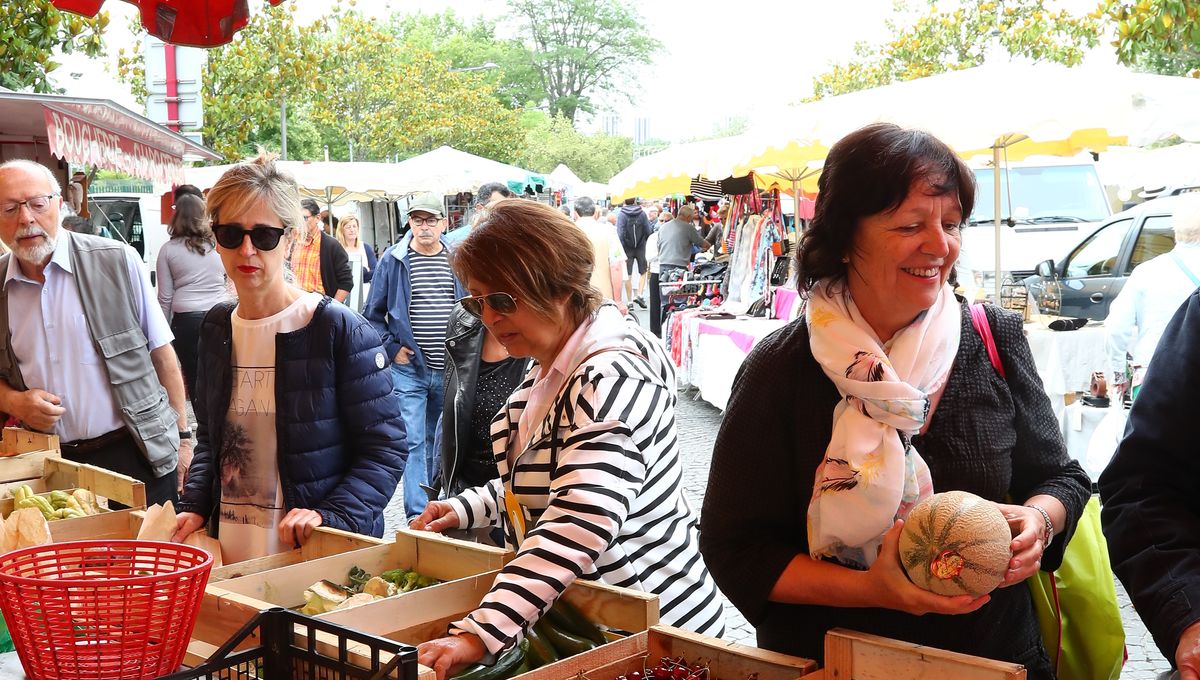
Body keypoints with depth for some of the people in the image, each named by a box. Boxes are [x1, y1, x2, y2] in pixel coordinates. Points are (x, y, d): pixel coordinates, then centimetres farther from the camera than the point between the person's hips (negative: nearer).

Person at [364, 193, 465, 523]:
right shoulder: (393, 260, -2)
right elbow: (373, 313, 5)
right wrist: (392, 348, -3)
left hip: (450, 370, 3)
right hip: (409, 368, -2)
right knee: (413, 441, -6)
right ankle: (417, 515, -2)